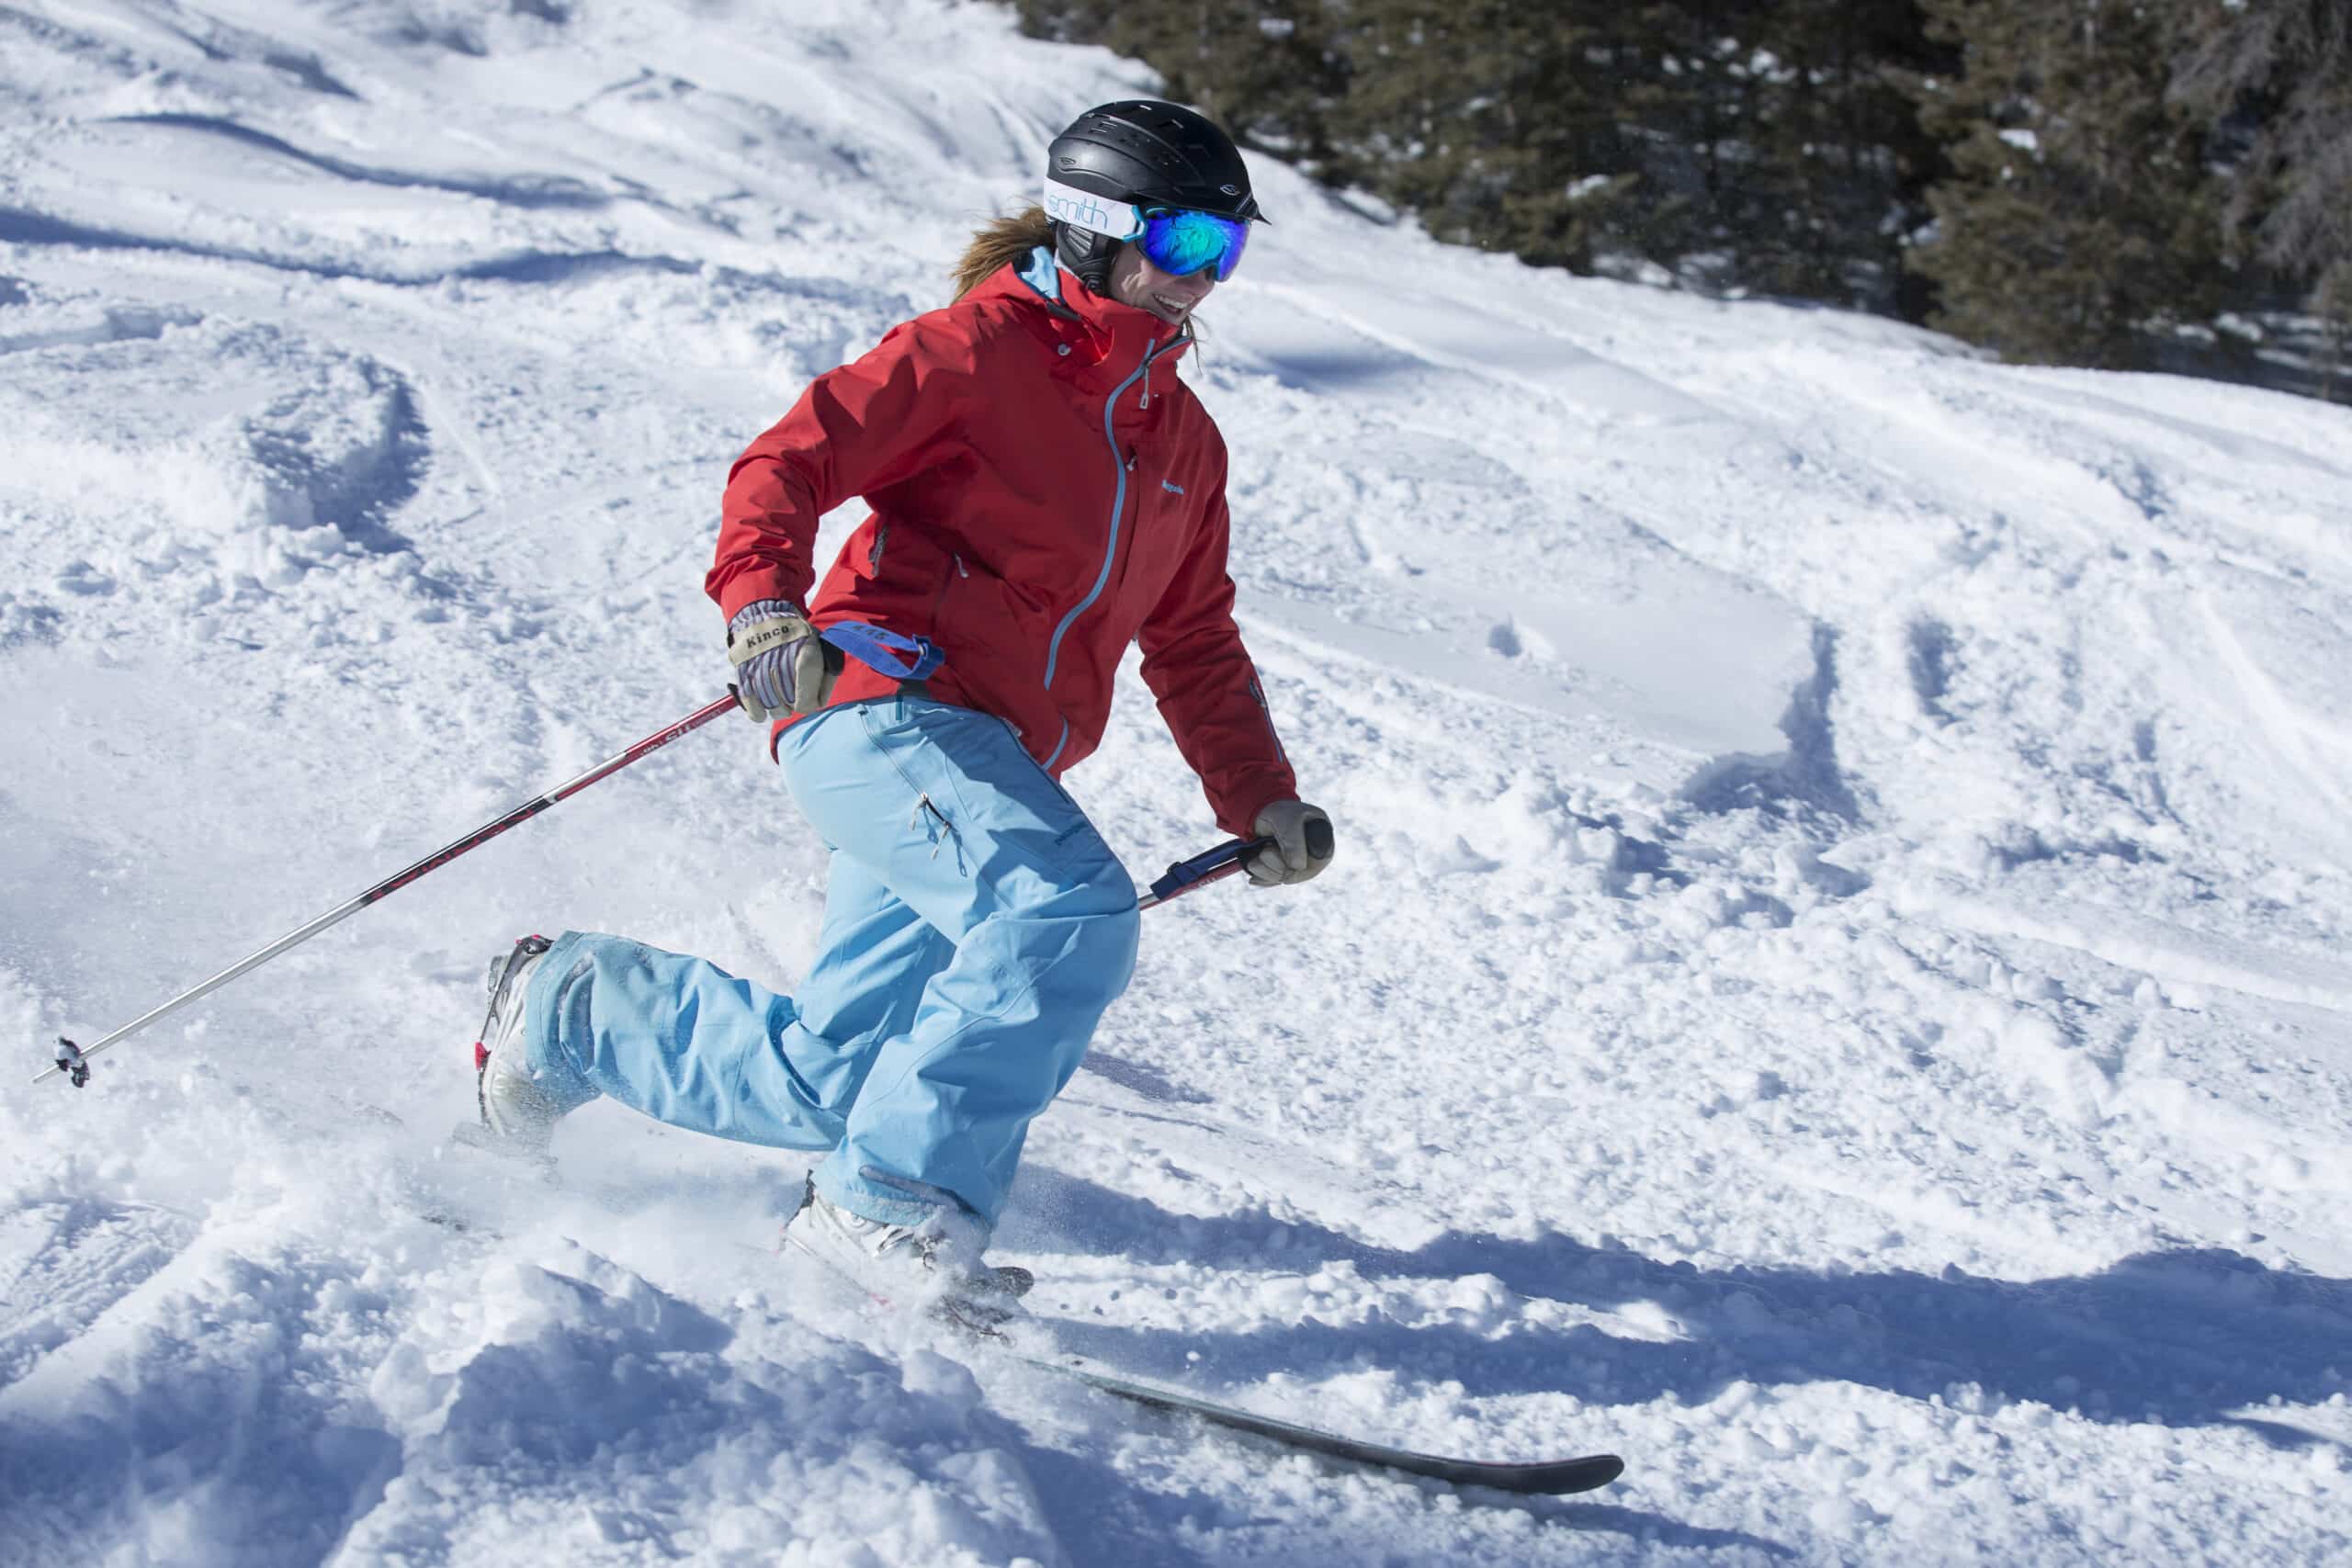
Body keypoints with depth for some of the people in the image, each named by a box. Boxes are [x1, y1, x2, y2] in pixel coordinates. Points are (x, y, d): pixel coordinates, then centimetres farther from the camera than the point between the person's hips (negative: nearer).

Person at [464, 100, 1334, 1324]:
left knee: (819, 1085, 6)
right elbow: (791, 459, -9)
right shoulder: (981, 345, -2)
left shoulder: (1182, 439, 21)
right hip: (882, 705, -8)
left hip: (990, 767, 8)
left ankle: (570, 1009, 30)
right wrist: (764, 601, -28)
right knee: (1071, 912, -31)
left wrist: (1261, 803, 14)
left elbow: (1194, 648, 26)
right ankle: (897, 1201, -21)